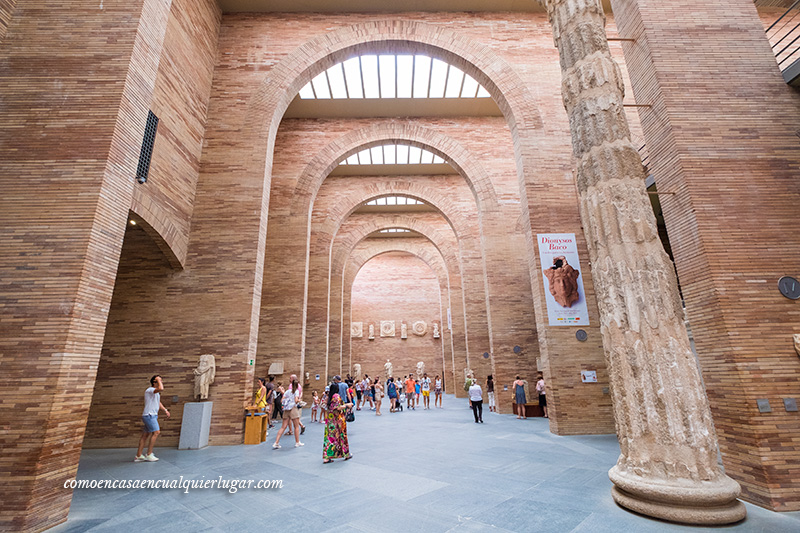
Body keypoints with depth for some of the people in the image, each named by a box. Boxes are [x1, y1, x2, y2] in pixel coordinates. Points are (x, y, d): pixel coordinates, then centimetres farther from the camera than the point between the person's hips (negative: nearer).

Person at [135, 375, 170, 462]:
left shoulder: (156, 392, 16)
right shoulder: (149, 390, -16)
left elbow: (158, 403, 26)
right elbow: (161, 388, -37)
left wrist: (165, 410, 19)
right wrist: (159, 380, -22)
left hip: (153, 416, 10)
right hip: (149, 415, -10)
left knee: (145, 435, 12)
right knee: (156, 432, -12)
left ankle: (138, 456, 18)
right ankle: (149, 454, -6)